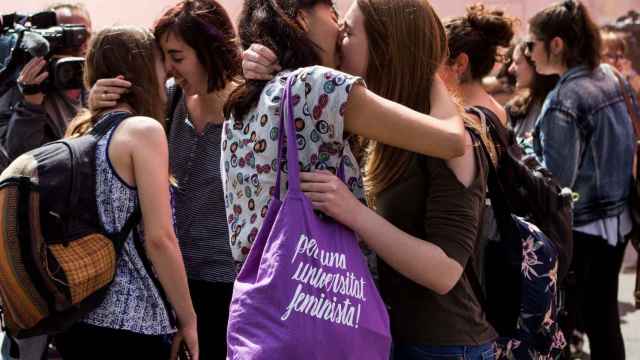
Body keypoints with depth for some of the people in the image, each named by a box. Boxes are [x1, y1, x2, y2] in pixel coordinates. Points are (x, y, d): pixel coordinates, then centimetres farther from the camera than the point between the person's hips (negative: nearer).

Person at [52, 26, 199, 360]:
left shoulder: (80, 132, 10)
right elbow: (159, 238, -15)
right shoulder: (143, 129, -11)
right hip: (128, 326, -7)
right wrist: (188, 320, -8)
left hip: (74, 318, 7)